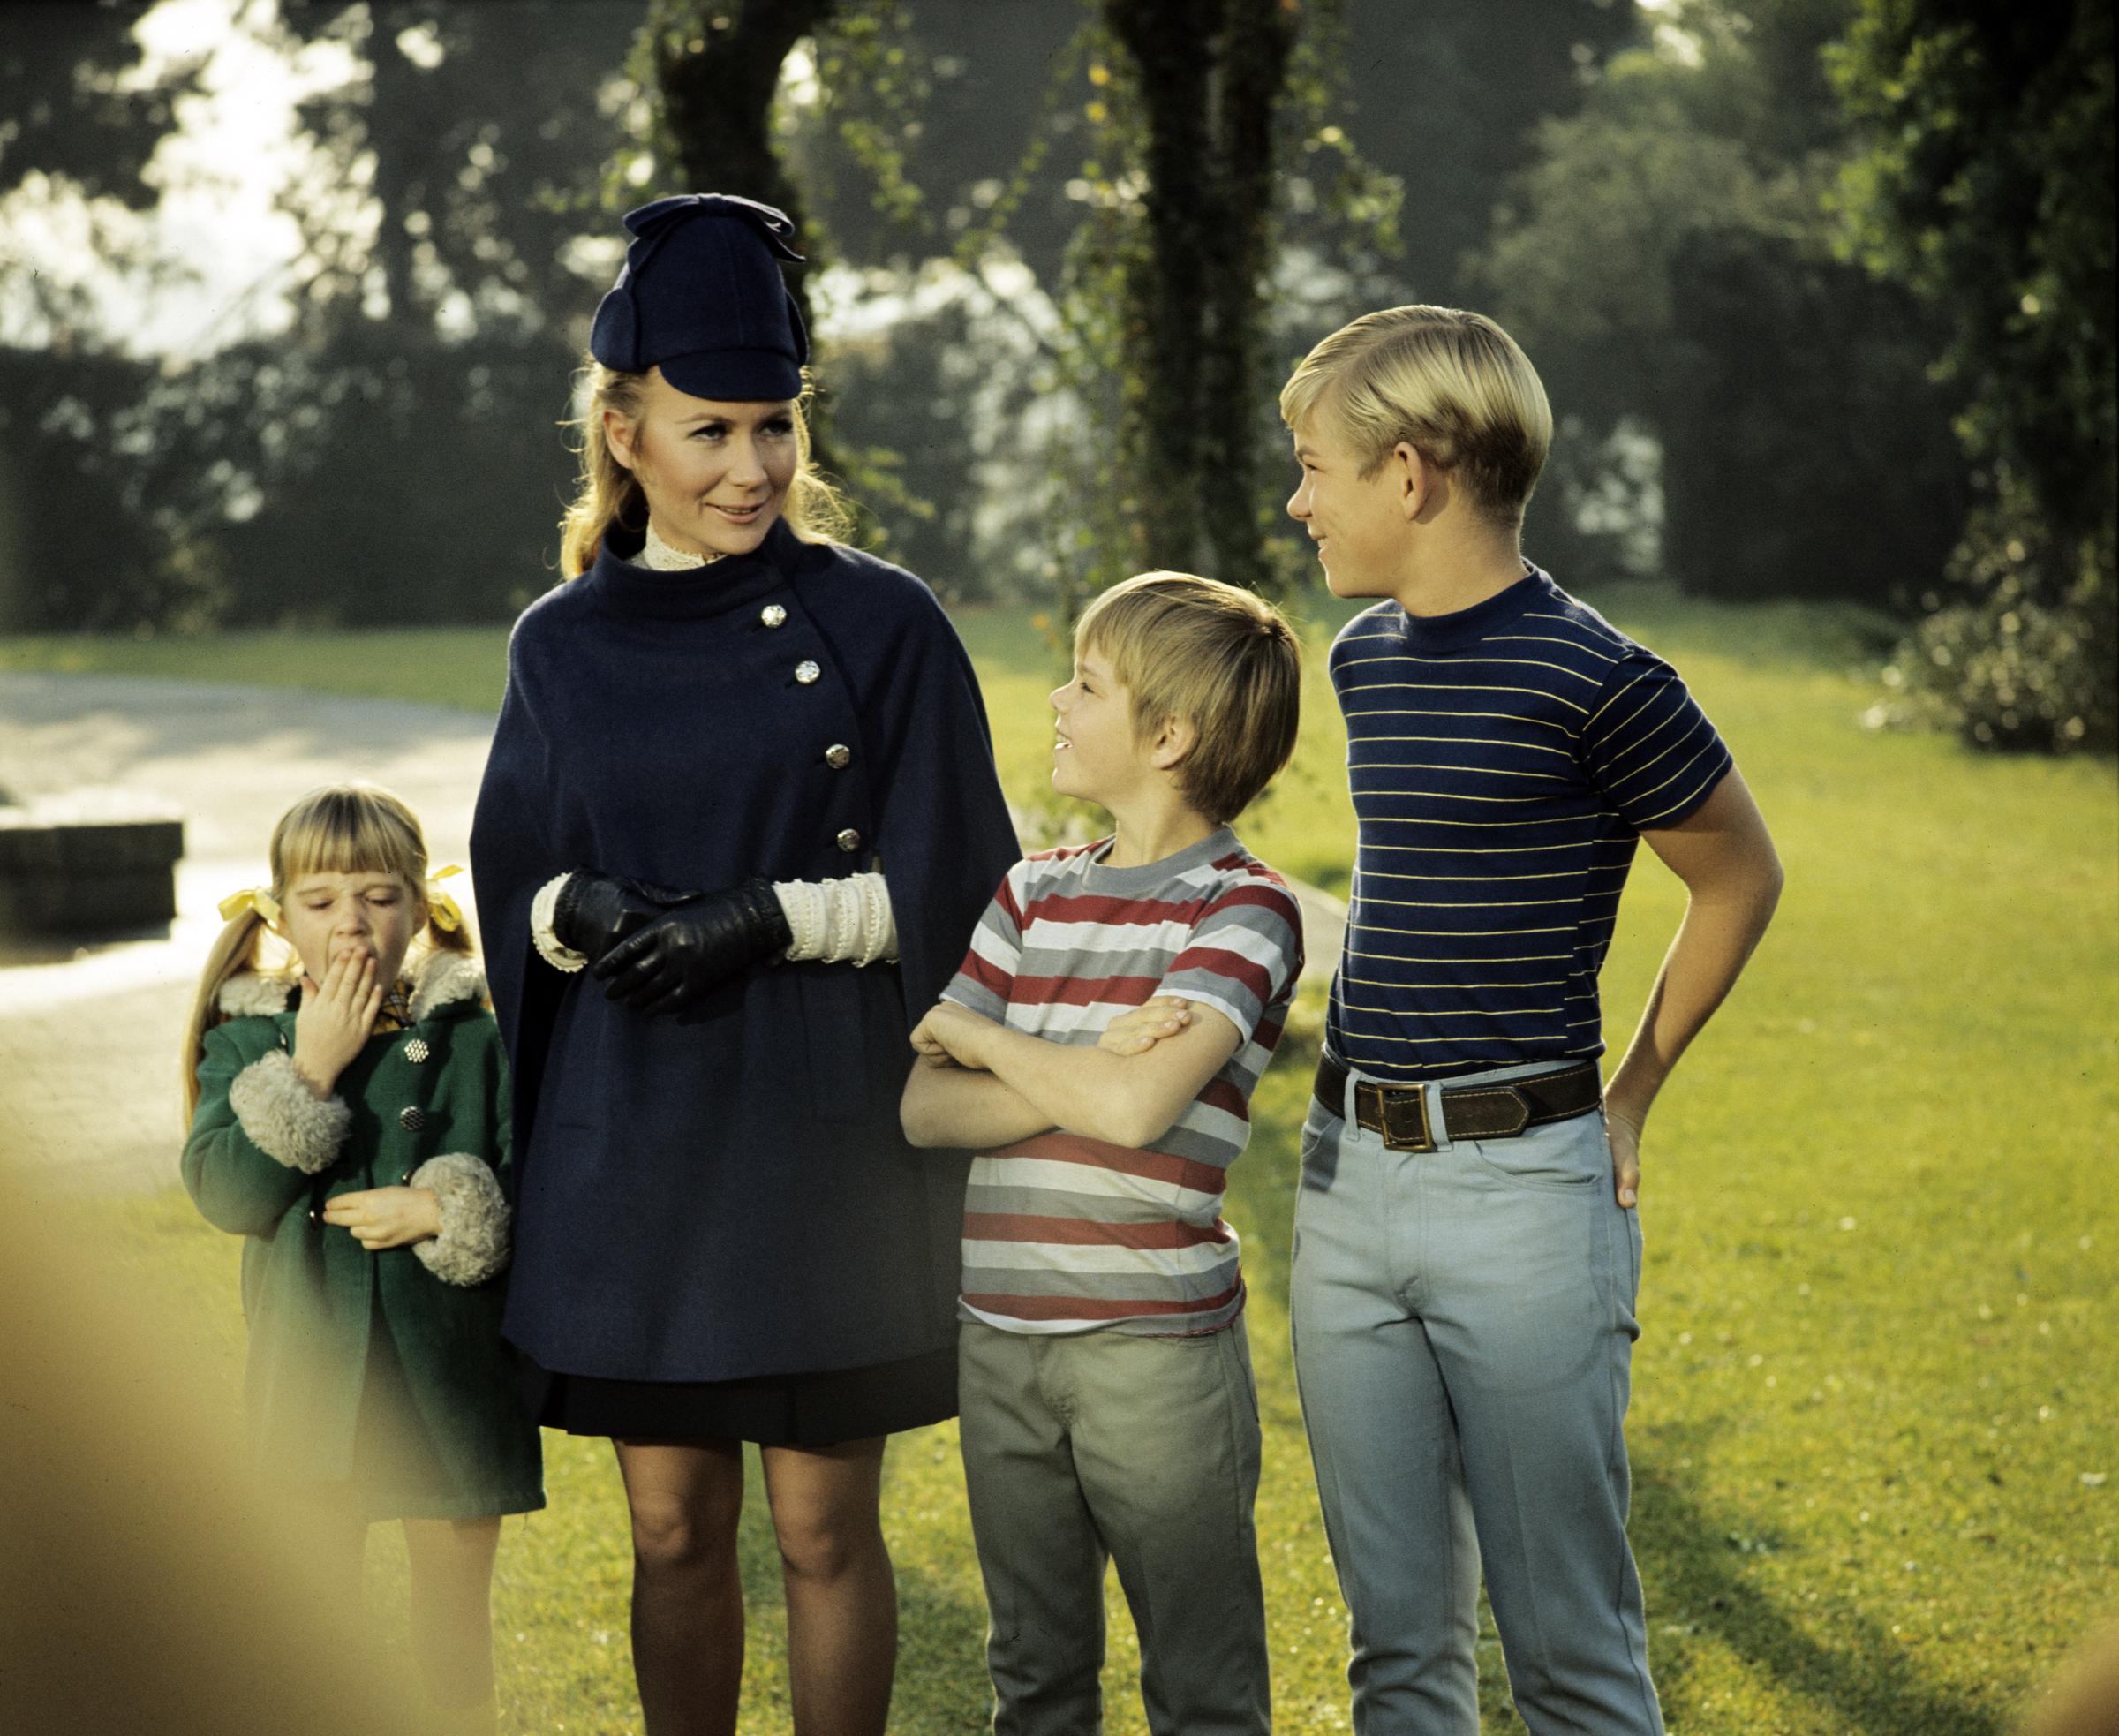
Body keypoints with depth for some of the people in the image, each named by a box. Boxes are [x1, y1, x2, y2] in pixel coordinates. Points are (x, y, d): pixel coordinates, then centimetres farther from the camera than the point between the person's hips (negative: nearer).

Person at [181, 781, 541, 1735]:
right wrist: (311, 1069, -16)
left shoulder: (478, 1037, -3)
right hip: (313, 1368, 1)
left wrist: (442, 1211, -18)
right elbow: (226, 1194, -13)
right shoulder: (249, 1041, 1)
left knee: (453, 1616, 9)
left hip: (448, 1367, -1)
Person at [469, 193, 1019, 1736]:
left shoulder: (881, 625, -3)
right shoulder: (565, 648, 6)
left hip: (826, 1131, -3)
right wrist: (581, 913, -12)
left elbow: (950, 882, -4)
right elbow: (517, 876, 10)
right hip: (632, 1140, 3)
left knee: (824, 1526, 4)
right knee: (674, 1524, 10)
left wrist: (772, 919, -18)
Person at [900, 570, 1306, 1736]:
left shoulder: (1243, 909, -8)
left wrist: (978, 1035, -8)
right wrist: (1085, 1074, -15)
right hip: (999, 1337, 6)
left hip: (1155, 1344, -6)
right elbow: (926, 1107, 1)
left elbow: (1135, 1106, -23)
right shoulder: (1032, 894, 10)